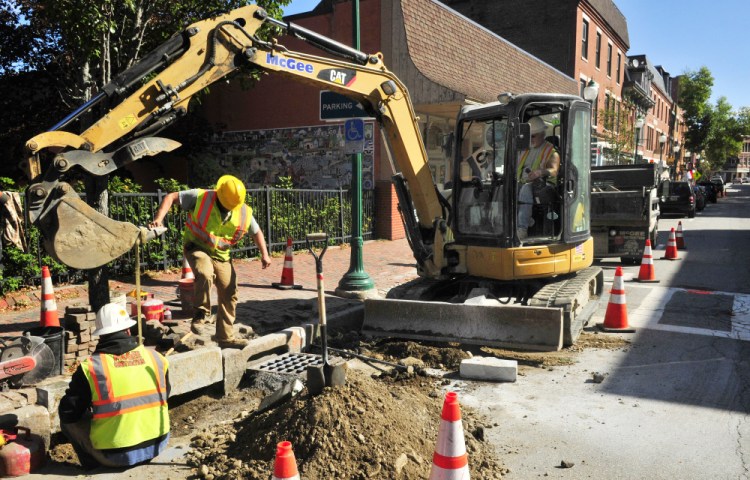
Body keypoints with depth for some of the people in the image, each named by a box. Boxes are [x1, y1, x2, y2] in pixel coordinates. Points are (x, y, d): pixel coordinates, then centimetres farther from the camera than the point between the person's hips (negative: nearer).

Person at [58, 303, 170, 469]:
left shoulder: (90, 368, -12)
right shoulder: (156, 358, -1)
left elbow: (68, 413, -4)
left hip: (116, 455, -4)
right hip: (158, 444, 4)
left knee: (68, 420, 17)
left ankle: (95, 466, 11)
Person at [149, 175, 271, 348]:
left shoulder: (244, 212, -7)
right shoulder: (200, 197, -19)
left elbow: (257, 232, 9)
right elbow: (171, 197, -16)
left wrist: (264, 254, -1)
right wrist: (159, 218, -30)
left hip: (221, 255, 5)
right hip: (196, 247, -5)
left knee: (229, 294, 4)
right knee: (205, 273, -37)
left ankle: (226, 337, 18)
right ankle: (201, 313, -13)